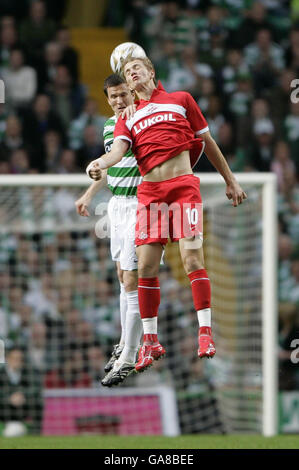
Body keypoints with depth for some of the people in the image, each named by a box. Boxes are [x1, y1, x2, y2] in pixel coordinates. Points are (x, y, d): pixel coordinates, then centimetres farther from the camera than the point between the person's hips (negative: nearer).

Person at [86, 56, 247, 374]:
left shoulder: (180, 100, 13)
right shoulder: (128, 117, 17)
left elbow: (208, 143, 19)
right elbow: (118, 150, -2)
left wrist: (231, 182, 21)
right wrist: (100, 164, -25)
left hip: (183, 186, -2)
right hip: (149, 192, 2)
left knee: (192, 257, -14)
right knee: (146, 266, -4)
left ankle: (205, 334, -11)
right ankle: (150, 341, 5)